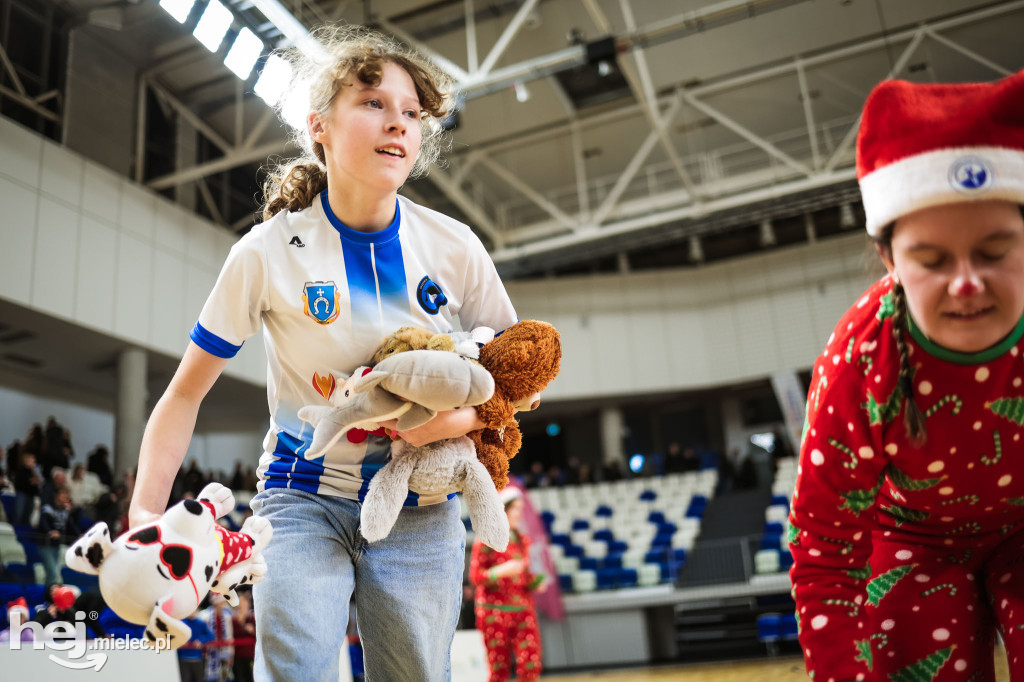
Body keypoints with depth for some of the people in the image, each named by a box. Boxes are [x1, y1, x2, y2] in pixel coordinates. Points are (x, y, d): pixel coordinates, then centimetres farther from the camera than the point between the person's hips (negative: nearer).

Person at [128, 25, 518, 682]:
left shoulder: (455, 248, -5)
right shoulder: (268, 252, -9)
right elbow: (186, 392, -3)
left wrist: (466, 418, -17)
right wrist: (146, 515, -14)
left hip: (419, 511, 2)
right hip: (303, 501, -1)